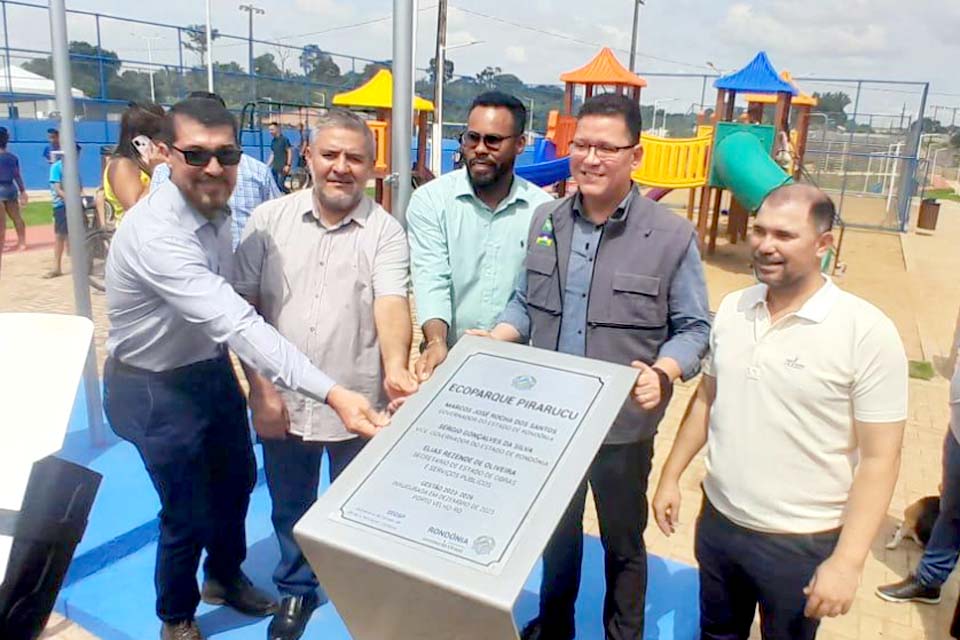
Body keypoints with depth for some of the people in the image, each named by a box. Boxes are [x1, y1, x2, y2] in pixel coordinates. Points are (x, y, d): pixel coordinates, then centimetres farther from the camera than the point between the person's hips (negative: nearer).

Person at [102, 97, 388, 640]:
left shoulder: (216, 210, -6)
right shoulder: (156, 235, -33)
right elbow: (235, 324, -43)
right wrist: (332, 393, -51)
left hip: (212, 368, 8)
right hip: (157, 390, -8)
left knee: (237, 479, 22)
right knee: (189, 515, 7)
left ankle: (225, 576, 51)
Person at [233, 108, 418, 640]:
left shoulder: (385, 231, -5)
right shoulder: (270, 219, -1)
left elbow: (391, 303, -19)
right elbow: (244, 308, -1)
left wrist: (395, 367, -38)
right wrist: (260, 387, -7)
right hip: (282, 401, 2)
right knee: (290, 507, 20)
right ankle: (295, 589, 46)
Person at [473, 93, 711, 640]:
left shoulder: (672, 235, -13)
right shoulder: (545, 221, 1)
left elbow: (693, 327, -9)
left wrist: (662, 374, -27)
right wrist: (495, 336, -10)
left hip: (624, 424, -4)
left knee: (623, 542, 18)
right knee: (556, 531, 25)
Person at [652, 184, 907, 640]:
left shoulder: (867, 332, -17)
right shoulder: (732, 308, -1)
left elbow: (879, 458, -15)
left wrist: (847, 560, -17)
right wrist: (671, 475, 9)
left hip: (802, 542, -4)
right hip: (718, 520, 4)